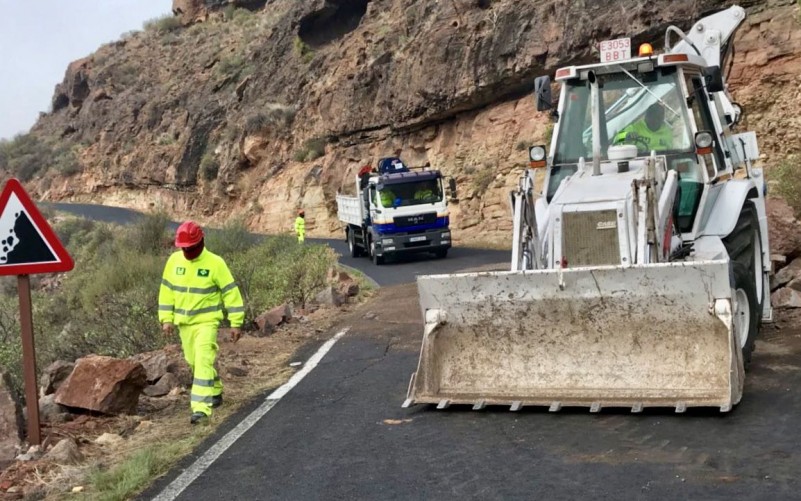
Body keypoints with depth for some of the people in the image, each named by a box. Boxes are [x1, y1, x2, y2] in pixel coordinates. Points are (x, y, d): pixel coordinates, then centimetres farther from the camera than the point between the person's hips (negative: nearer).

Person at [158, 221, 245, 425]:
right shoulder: (174, 260, -1)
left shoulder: (215, 263, -14)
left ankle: (201, 408, -17)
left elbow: (231, 292, -10)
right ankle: (215, 392, 41)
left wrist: (236, 323, -10)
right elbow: (166, 290, 8)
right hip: (183, 322, 6)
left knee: (203, 362, -16)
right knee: (194, 361, 18)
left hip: (207, 322, -5)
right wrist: (166, 319, 3)